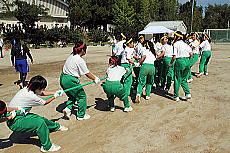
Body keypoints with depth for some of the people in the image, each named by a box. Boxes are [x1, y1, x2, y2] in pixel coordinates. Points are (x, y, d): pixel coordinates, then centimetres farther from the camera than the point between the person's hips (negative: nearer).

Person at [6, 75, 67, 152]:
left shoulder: (28, 88, -3)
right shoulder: (30, 96, -28)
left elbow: (43, 93, 14)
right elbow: (44, 102, -8)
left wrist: (56, 92, 11)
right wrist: (55, 96, 6)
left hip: (21, 115, 10)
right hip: (14, 122, -10)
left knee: (42, 119, 15)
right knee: (40, 123, -24)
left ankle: (57, 126, 44)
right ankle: (46, 146, -11)